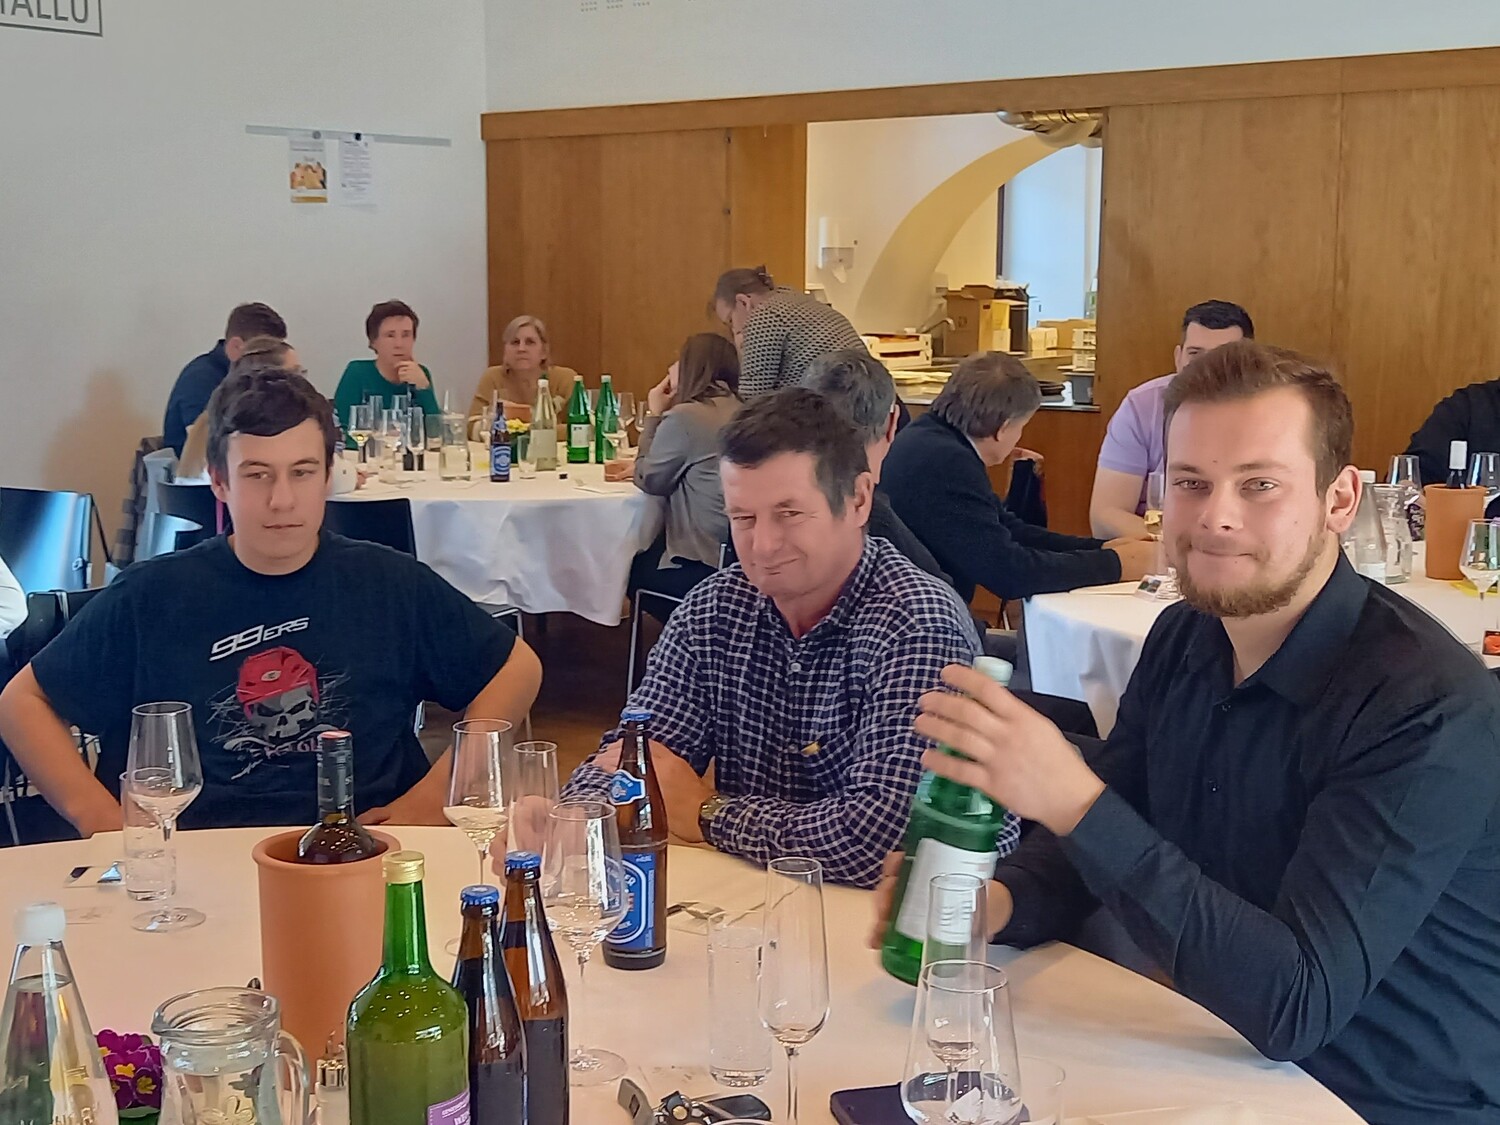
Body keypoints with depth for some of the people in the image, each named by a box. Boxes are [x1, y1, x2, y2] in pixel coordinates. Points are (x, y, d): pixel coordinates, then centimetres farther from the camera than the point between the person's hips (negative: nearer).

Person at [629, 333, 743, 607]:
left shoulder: (685, 416, -16)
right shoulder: (739, 412, 10)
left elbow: (649, 480, -4)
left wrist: (655, 414, 3)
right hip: (737, 554, 8)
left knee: (630, 569, 20)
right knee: (645, 553, 30)